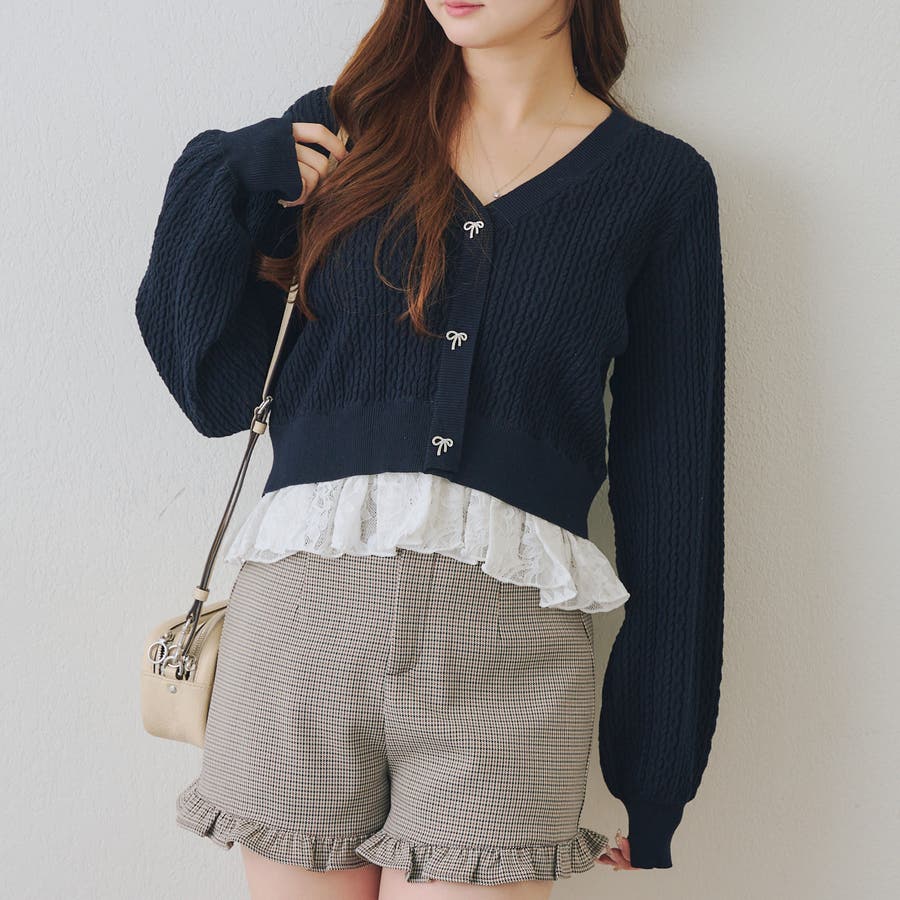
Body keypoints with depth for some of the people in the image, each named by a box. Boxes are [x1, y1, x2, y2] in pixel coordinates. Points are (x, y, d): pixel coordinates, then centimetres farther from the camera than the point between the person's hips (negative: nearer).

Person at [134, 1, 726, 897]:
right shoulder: (336, 130, 11)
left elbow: (670, 484, 5)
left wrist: (656, 768, 4)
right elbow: (212, 387, 8)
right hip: (300, 612, 2)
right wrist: (230, 181, -2)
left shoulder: (660, 181, 6)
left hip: (506, 646, -1)